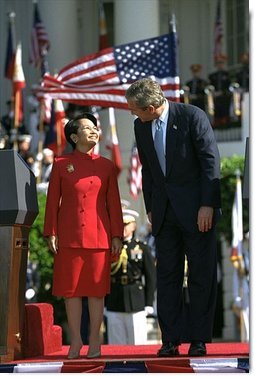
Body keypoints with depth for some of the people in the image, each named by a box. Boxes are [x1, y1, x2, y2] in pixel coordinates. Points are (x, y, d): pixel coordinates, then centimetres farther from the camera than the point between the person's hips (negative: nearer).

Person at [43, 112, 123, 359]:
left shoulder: (106, 166, 8)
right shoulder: (61, 164, 4)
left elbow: (113, 202, 8)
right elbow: (52, 201, 4)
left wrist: (117, 235, 3)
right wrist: (51, 233, -1)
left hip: (98, 235, 1)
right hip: (69, 235, -1)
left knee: (97, 288, 2)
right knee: (71, 288, 2)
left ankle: (94, 340, 10)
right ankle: (75, 340, 11)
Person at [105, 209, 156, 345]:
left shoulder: (142, 249, 6)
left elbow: (151, 278, 4)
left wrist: (148, 304, -2)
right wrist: (103, 304, 4)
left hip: (136, 304, -1)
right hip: (114, 305, 1)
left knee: (137, 344, -1)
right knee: (116, 345, 2)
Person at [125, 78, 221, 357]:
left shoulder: (193, 117, -11)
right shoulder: (140, 127, 7)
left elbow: (211, 161, -10)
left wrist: (208, 205, -14)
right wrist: (150, 208, 10)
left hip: (196, 209, -5)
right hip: (164, 212, 5)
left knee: (201, 276, -1)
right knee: (167, 275, 3)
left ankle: (199, 340, 4)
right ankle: (170, 340, 5)